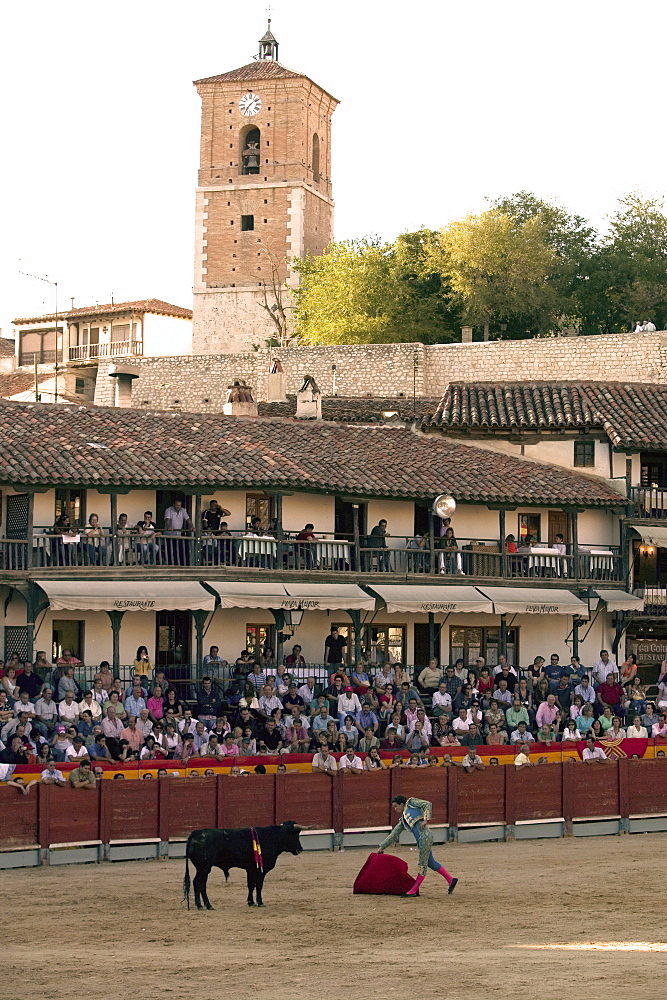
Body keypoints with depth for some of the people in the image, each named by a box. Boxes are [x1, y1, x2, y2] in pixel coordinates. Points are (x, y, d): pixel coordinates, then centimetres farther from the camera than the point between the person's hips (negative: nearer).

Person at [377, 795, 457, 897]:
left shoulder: (411, 803, 12)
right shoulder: (402, 821, 29)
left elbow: (427, 805, 1)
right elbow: (393, 835, 32)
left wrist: (425, 819, -13)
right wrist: (382, 847, 31)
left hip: (425, 835, -8)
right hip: (420, 839, 8)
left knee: (423, 863, -4)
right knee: (430, 862, 11)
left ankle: (414, 890, -4)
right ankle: (450, 879, 19)